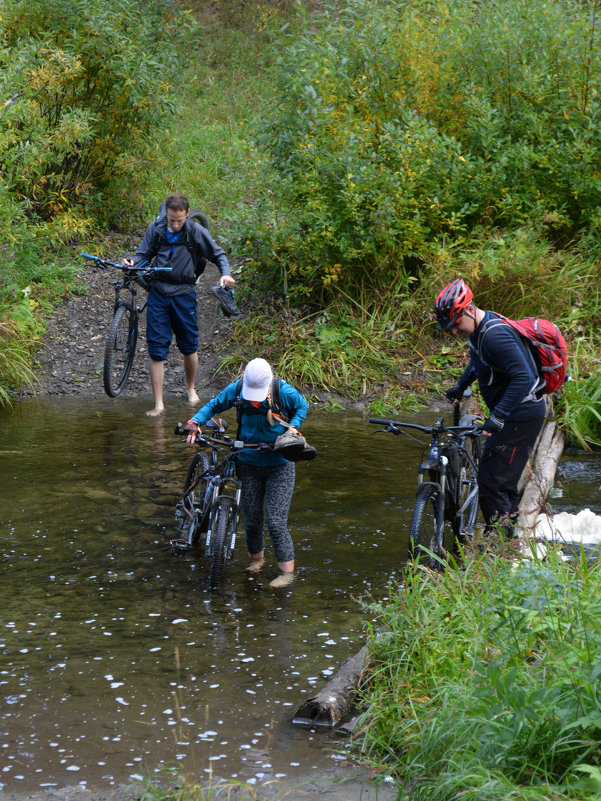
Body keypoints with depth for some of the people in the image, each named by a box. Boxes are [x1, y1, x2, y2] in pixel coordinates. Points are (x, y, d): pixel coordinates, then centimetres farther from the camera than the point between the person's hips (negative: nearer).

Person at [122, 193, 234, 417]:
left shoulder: (196, 232, -7)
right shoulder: (155, 229, -2)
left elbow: (218, 254, 3)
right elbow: (144, 253, 10)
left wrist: (226, 273, -16)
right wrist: (133, 262, -12)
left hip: (184, 293, -1)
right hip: (158, 292, 1)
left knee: (189, 347, 9)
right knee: (156, 350, -3)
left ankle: (191, 389, 36)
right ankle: (158, 404, 0)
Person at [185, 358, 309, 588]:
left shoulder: (284, 392, -16)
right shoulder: (236, 390, -12)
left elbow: (302, 405, 5)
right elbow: (214, 405, 4)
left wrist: (293, 427, -12)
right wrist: (194, 423, -12)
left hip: (279, 466, -3)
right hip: (249, 464, 3)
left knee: (276, 522, -8)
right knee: (252, 519, 8)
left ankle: (287, 571, 5)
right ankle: (256, 556, 36)